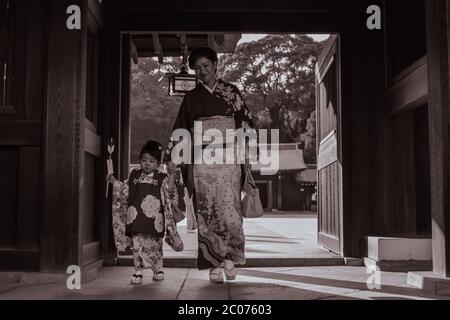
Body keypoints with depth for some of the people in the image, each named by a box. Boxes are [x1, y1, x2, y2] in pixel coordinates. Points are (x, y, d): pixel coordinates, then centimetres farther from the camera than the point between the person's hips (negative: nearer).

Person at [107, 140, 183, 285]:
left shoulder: (162, 178, 1)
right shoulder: (133, 176, 11)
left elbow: (168, 196, -5)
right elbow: (124, 192, 17)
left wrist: (171, 182, -21)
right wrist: (114, 182, 7)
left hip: (154, 219, -2)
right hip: (136, 217, 2)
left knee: (155, 245, 8)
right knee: (137, 245, 1)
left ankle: (158, 270, 25)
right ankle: (138, 272, 9)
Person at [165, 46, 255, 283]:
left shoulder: (231, 92, 10)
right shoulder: (191, 97, 14)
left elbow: (245, 122, 7)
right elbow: (180, 129, 15)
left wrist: (247, 153, -1)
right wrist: (172, 156, 6)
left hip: (228, 159, -1)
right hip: (201, 161, 1)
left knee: (228, 208, -11)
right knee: (206, 212, -3)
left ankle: (230, 258, 3)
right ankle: (215, 264, 3)